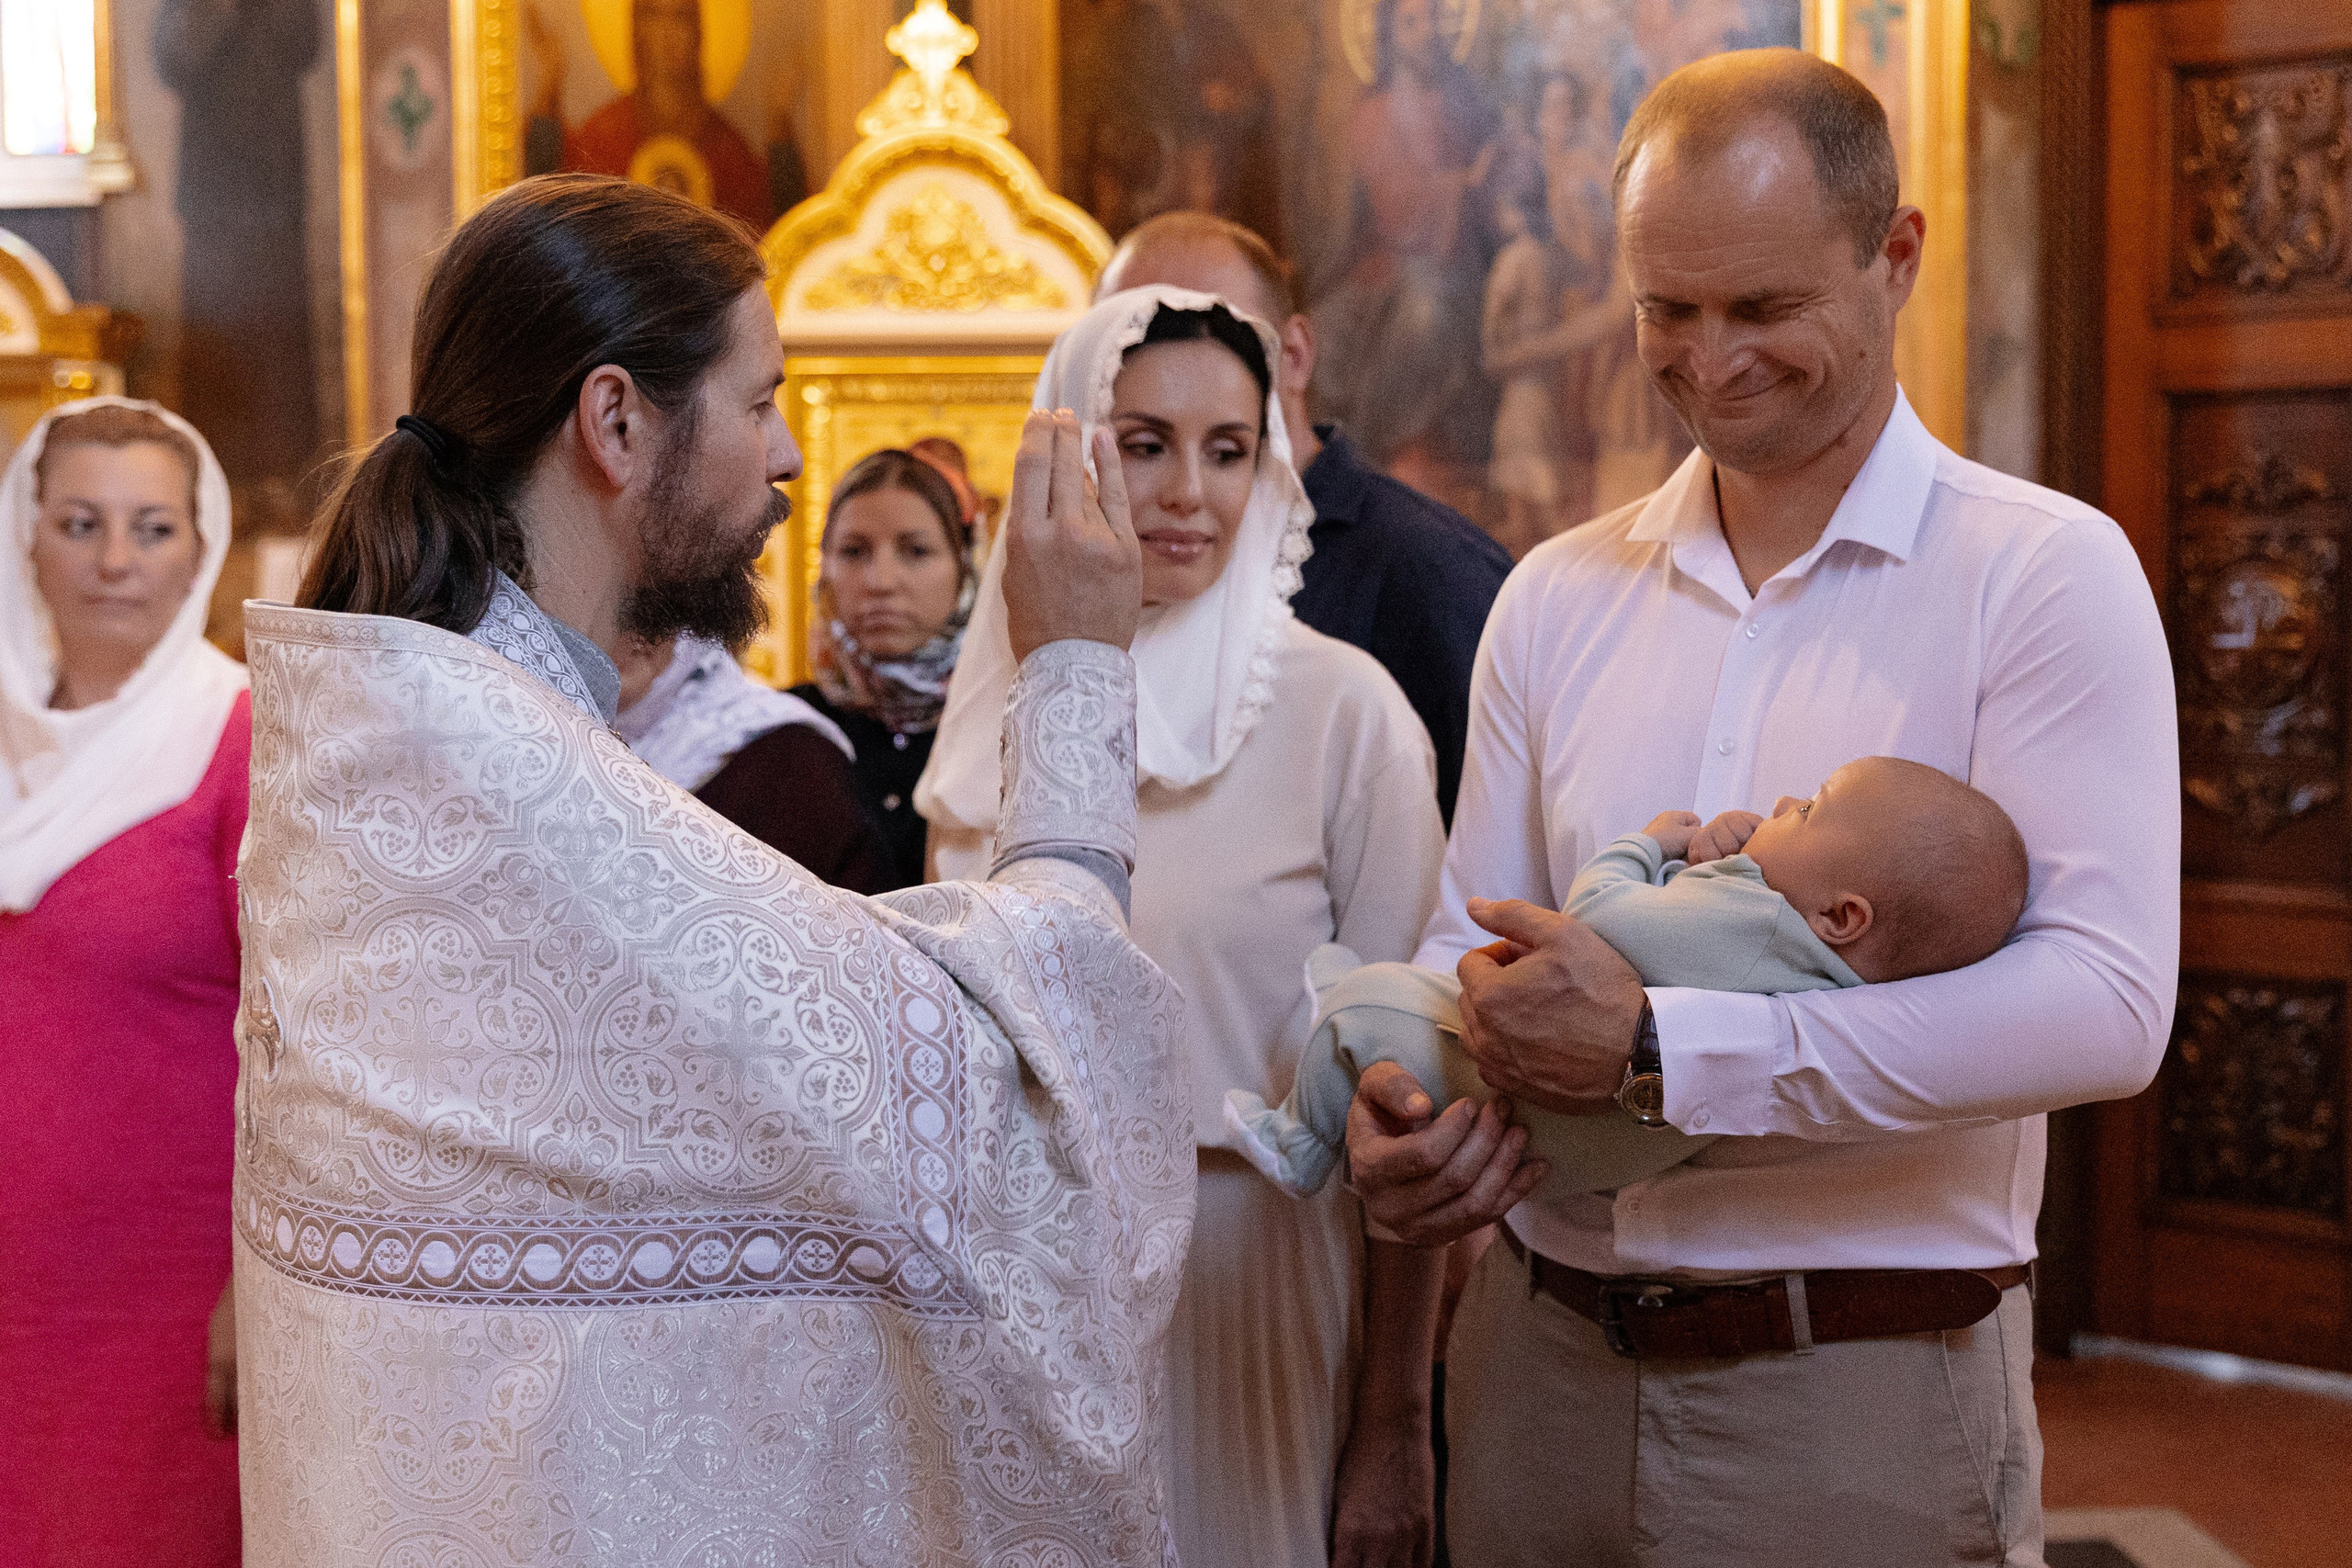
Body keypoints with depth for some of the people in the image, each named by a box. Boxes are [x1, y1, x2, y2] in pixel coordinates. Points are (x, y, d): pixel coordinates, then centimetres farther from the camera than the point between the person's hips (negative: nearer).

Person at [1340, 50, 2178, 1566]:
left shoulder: (2046, 573, -7)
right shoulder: (1558, 598, 9)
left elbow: (2100, 1001, -18)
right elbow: (1470, 931, 11)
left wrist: (1656, 1050, -23)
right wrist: (1403, 1107, -13)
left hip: (1864, 1386, -4)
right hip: (1541, 1363, 4)